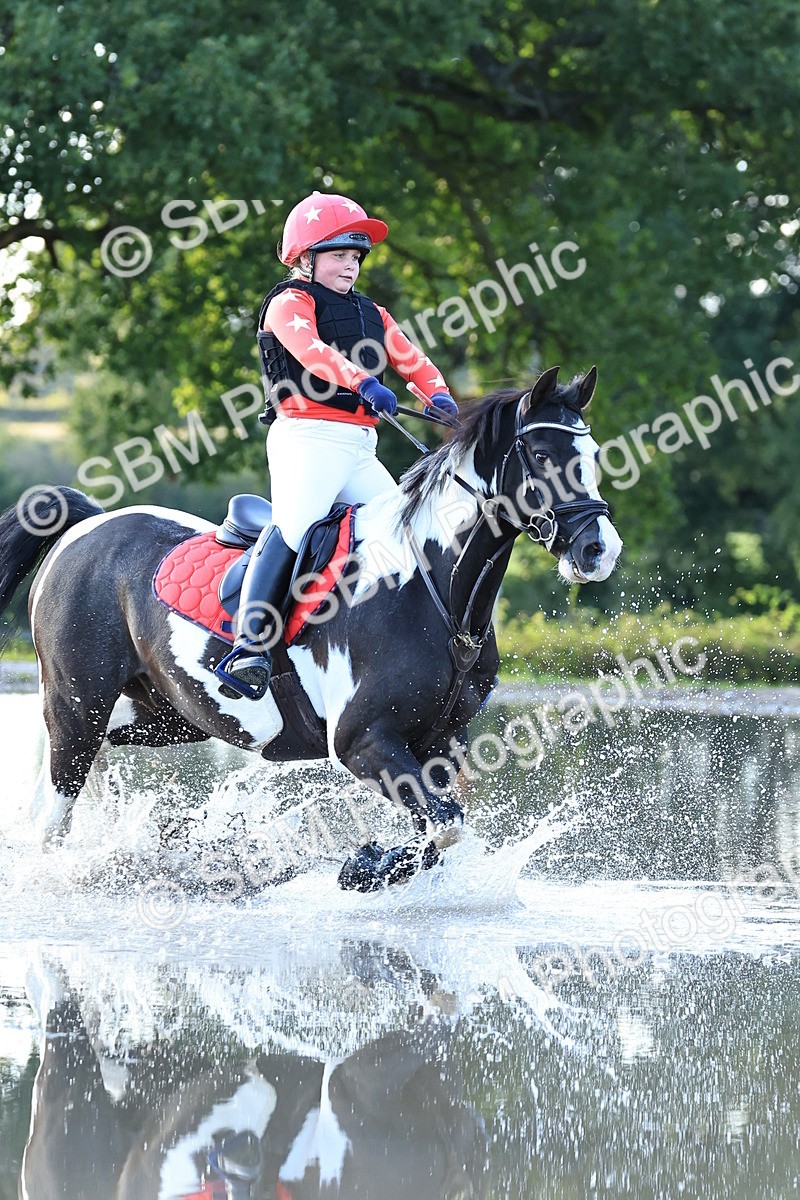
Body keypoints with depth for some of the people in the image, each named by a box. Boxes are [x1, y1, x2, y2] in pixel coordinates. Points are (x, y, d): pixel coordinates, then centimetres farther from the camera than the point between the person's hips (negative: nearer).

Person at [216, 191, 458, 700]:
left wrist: (438, 393, -12)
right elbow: (309, 347, -20)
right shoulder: (290, 303, 1)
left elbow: (410, 357, 11)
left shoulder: (371, 314, 24)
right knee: (293, 528, -24)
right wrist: (363, 383, -36)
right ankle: (249, 647, -31)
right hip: (307, 435, -8)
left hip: (360, 448, 8)